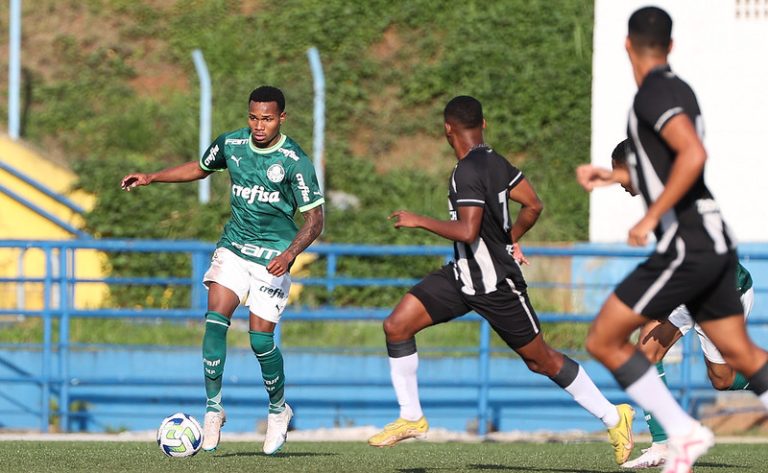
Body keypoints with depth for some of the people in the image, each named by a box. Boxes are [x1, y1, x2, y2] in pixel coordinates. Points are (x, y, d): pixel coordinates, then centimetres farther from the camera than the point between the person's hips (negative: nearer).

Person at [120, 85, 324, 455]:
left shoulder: (295, 161, -14)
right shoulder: (230, 144, -1)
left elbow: (314, 219, -11)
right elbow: (200, 168, 21)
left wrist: (289, 254, -27)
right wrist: (151, 178, 13)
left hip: (274, 256, -3)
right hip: (233, 247, 3)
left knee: (260, 338, -8)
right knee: (215, 321, -16)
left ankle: (278, 410, 17)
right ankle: (213, 408, -7)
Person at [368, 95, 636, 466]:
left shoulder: (468, 172, -23)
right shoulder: (495, 162, 4)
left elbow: (467, 232, -30)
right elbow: (533, 206, 10)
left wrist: (419, 221, -20)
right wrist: (508, 239, 23)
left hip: (495, 287, -9)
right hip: (462, 274, 9)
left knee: (541, 360, 2)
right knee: (396, 326, 0)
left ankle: (613, 418, 15)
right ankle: (411, 418, 9)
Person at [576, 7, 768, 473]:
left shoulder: (655, 91, -11)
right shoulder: (677, 89, 18)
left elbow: (693, 155, -27)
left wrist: (651, 217, -23)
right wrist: (613, 176, 31)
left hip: (687, 247, -9)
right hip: (715, 244, 9)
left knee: (604, 340, -3)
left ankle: (683, 432, -5)